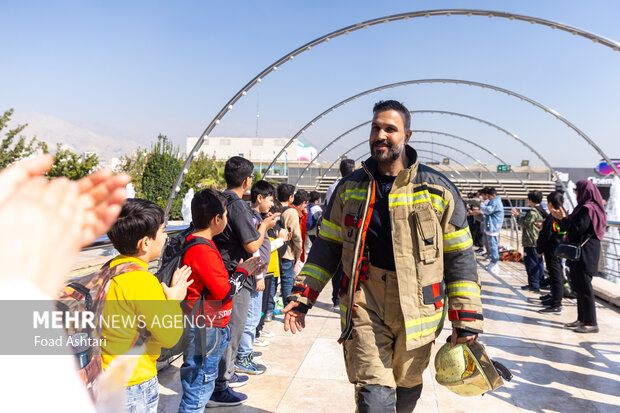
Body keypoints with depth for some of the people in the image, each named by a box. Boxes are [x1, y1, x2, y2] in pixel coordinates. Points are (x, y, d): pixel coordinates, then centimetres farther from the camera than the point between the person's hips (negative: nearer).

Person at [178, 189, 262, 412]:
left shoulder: (198, 243, 10)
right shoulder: (202, 250, -23)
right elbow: (225, 291, -23)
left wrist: (241, 271, 8)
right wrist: (242, 272, -7)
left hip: (207, 327, 11)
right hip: (204, 329, -11)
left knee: (202, 385, 22)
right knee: (198, 387, 1)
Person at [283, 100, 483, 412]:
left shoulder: (438, 189, -2)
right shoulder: (349, 188, 4)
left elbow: (459, 257, 0)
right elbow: (327, 247, 9)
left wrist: (466, 318, -2)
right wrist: (302, 295, 2)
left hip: (416, 308, 0)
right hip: (364, 306, 0)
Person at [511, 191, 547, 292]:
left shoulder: (533, 211, -18)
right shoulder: (541, 210, 13)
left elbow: (526, 223, -16)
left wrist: (517, 216, -3)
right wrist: (519, 214, 22)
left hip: (531, 242, -10)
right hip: (539, 241, 10)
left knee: (531, 263, -4)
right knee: (538, 262, 16)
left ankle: (533, 285, -1)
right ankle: (540, 282, 24)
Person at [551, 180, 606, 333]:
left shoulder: (587, 209, -18)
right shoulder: (587, 207, 13)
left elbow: (577, 229, -23)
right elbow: (576, 225, 16)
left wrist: (564, 219, -12)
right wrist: (564, 217, 14)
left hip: (584, 255, -10)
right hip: (580, 254, 10)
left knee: (584, 288, -4)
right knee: (579, 287, 15)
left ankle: (591, 323, 3)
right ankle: (582, 319, 24)